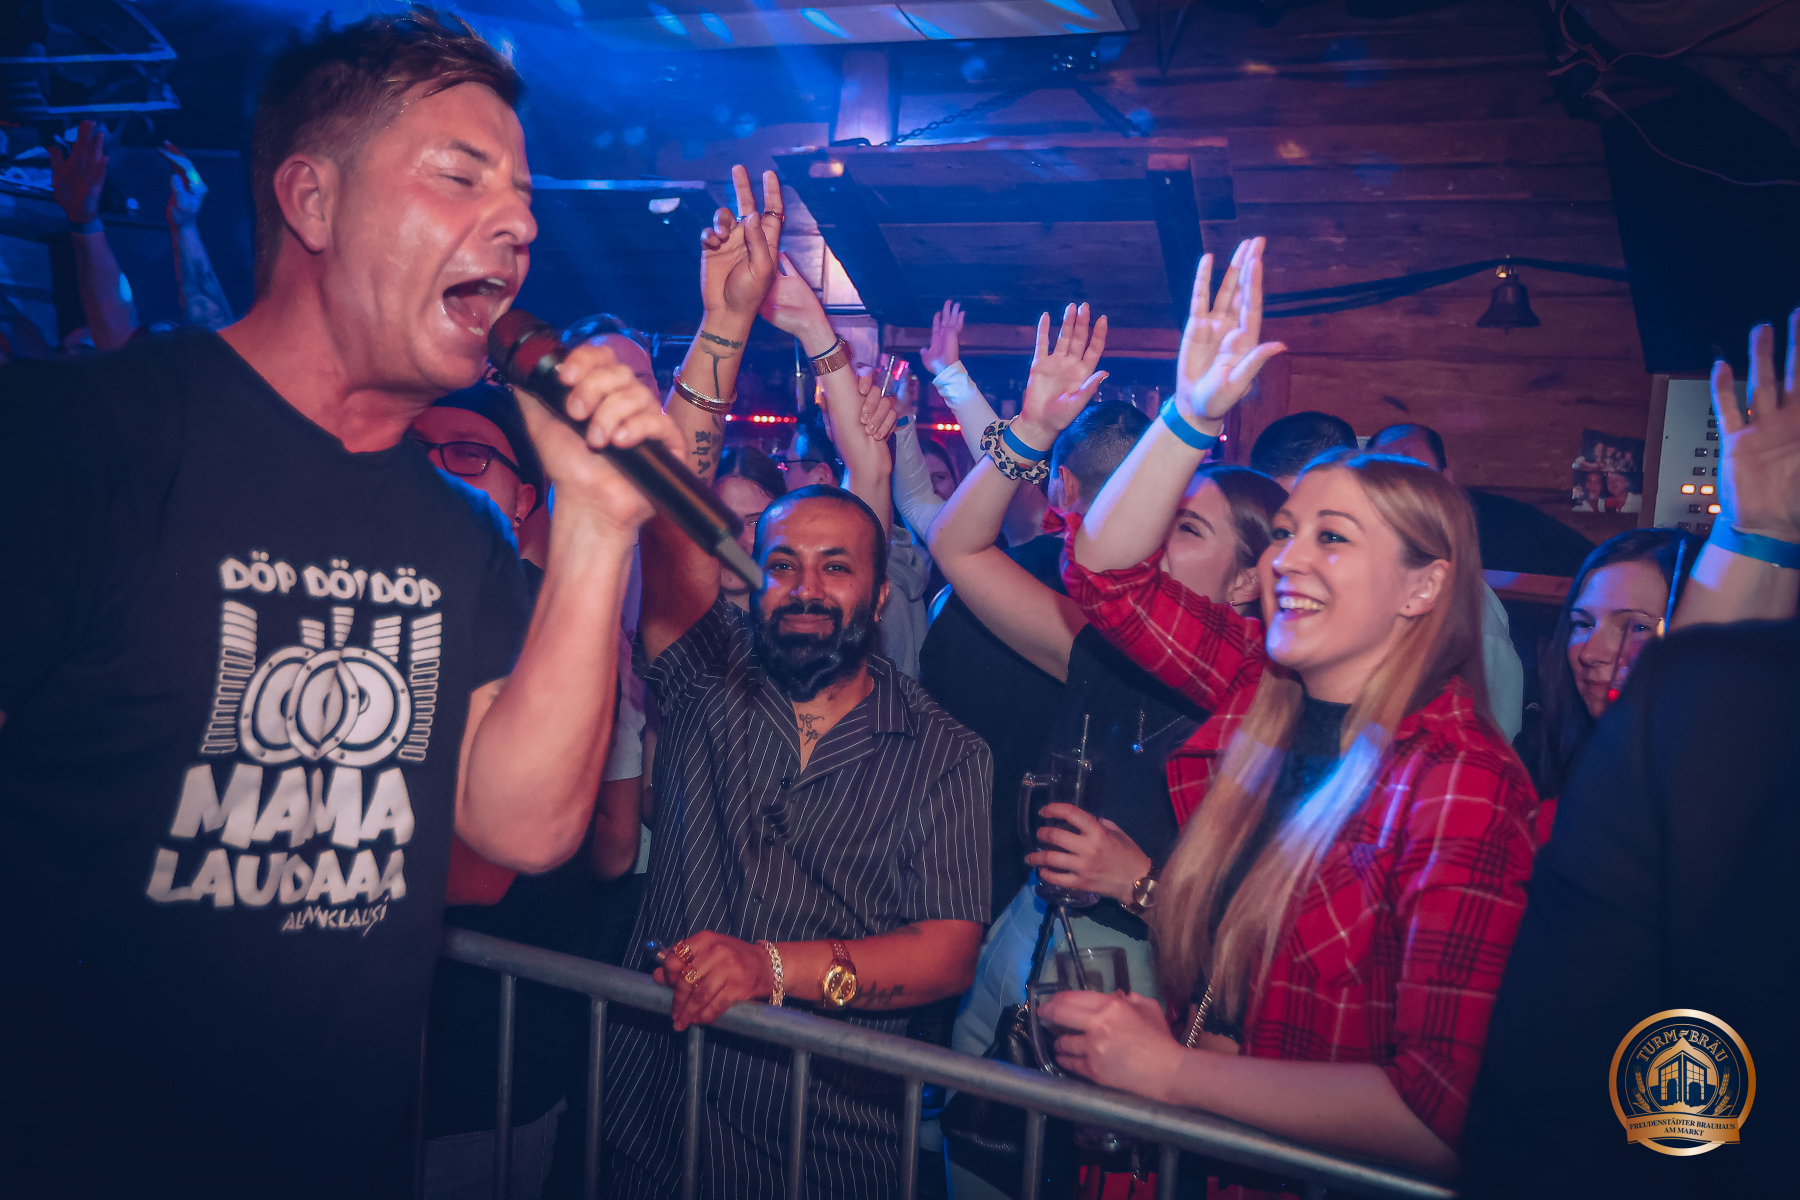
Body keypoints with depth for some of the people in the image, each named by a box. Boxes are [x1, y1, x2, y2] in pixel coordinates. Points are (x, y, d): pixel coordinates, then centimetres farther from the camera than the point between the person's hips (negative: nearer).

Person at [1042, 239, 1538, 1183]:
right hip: (1195, 1145, 5)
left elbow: (1444, 1113, -22)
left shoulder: (1462, 785, -17)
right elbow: (1108, 574, 4)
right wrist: (1193, 413, -8)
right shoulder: (1263, 694, 1)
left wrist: (1170, 1069, -19)